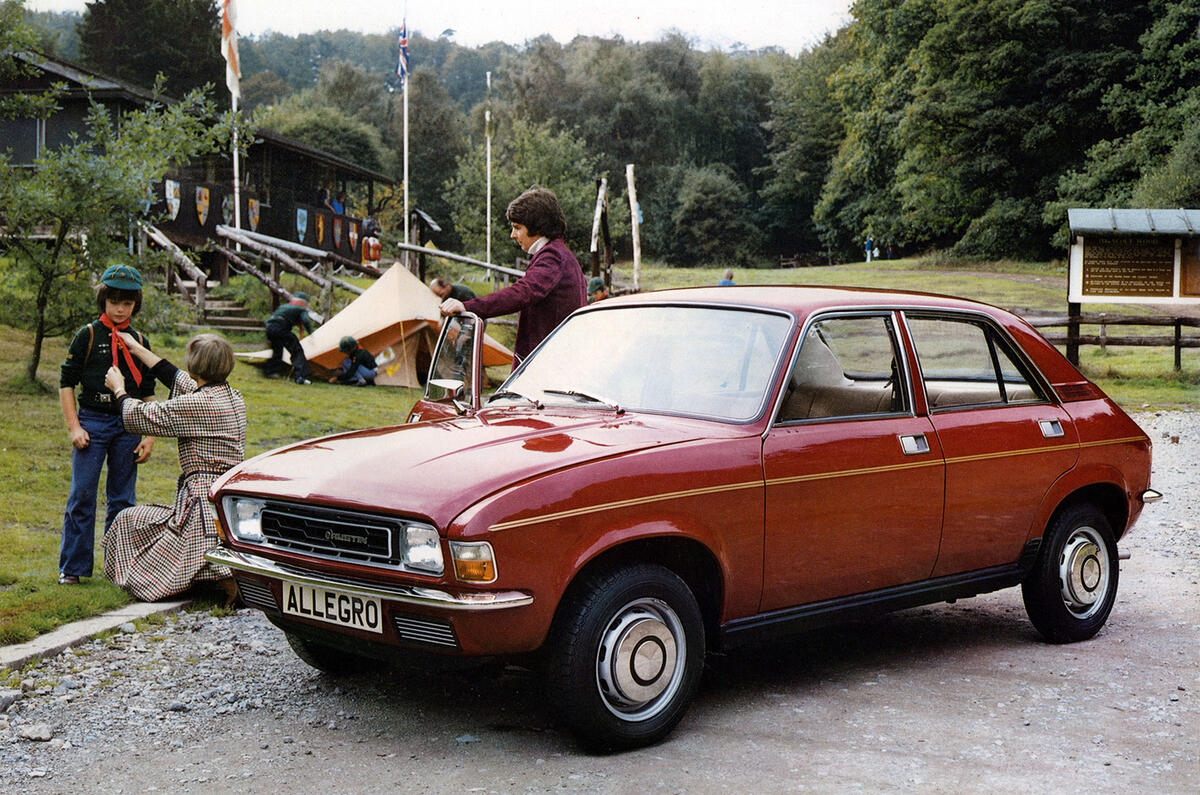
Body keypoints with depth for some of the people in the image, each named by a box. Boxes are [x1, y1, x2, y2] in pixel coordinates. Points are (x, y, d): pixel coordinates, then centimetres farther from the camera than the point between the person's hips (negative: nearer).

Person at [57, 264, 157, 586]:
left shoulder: (139, 342, 10)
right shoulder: (87, 336, 0)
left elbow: (148, 393, 14)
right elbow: (66, 382, 0)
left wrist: (149, 436, 6)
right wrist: (74, 427, -8)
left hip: (129, 426, 3)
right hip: (92, 421, -3)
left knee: (122, 499, 7)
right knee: (82, 496, -4)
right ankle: (72, 568, 2)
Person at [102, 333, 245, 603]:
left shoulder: (199, 404, -16)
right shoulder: (233, 397, 9)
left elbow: (138, 416, -4)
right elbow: (178, 380, 25)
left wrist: (119, 389, 17)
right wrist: (138, 350, 34)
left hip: (204, 504, -9)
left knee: (129, 520, 8)